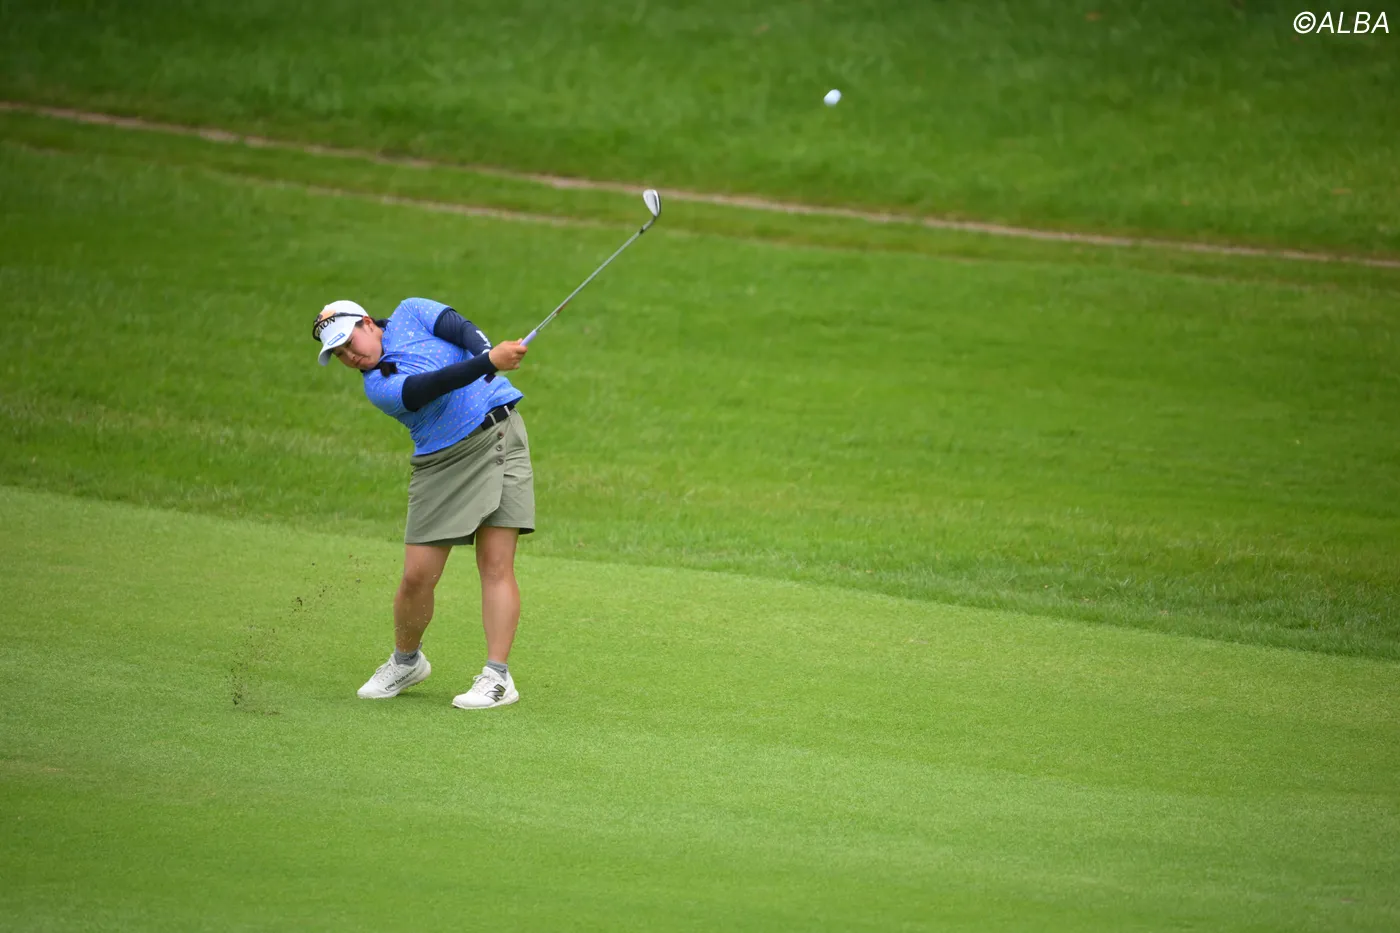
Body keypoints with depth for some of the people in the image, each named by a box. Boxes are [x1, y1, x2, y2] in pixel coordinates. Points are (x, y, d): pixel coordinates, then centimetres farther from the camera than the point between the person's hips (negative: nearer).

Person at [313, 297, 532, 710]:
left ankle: (497, 676, -11)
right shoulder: (377, 386, -4)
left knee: (496, 564, -10)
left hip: (498, 434, -1)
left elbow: (463, 330, -7)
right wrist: (489, 362, -34)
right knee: (417, 575, -2)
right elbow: (430, 386, -20)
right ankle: (405, 661, 24)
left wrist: (485, 352, -30)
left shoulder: (410, 314, 6)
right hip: (440, 461, 1)